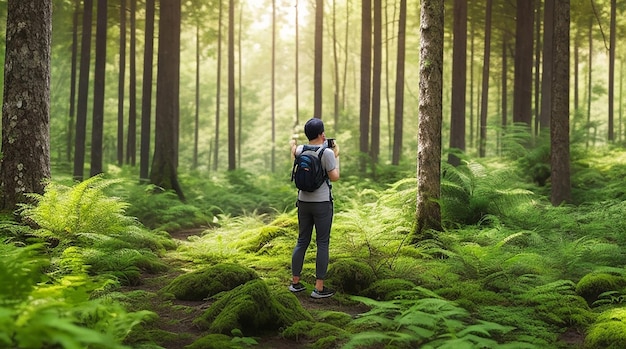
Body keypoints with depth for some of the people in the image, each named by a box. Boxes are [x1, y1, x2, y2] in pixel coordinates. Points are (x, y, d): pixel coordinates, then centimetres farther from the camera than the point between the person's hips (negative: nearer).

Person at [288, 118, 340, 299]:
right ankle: (319, 288, 0)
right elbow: (334, 177, -10)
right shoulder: (327, 152, -13)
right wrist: (336, 156, 0)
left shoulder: (300, 150, 3)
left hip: (303, 202, 5)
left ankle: (295, 282, 18)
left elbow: (294, 152, 26)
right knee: (322, 243, 0)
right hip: (322, 203, -5)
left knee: (302, 241, 14)